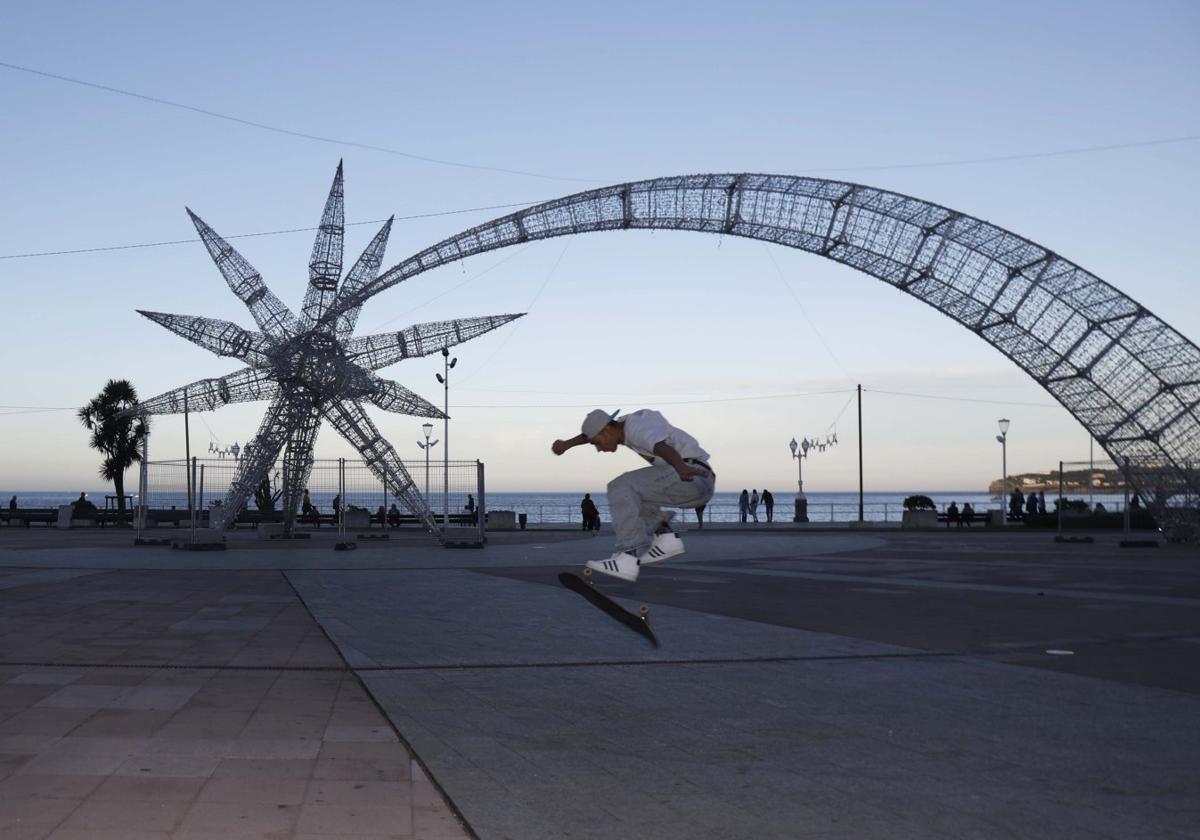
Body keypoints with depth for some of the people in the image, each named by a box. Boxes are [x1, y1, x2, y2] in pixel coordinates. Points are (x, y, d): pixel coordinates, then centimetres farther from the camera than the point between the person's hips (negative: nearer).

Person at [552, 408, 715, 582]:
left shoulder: (638, 430, -14)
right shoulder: (625, 424, 16)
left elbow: (663, 448, -36)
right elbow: (593, 431, 37)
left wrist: (681, 468, -54)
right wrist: (566, 445, 38)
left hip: (693, 475, -10)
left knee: (621, 487, -16)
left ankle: (628, 558, -23)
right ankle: (664, 536, 5)